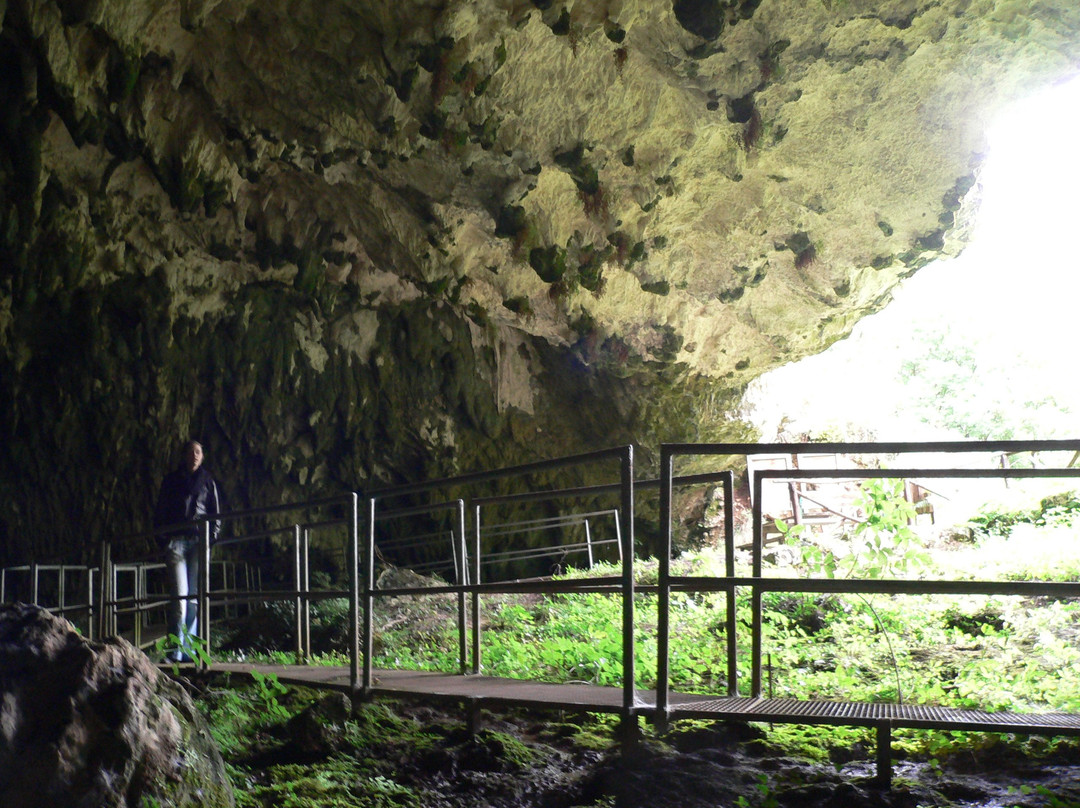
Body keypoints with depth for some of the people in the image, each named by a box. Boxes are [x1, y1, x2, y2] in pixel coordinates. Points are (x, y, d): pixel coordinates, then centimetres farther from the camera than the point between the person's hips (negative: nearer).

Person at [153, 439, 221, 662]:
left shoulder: (207, 481, 15)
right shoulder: (171, 480, 12)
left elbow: (216, 511, 16)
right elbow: (160, 512, 12)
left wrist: (212, 535, 2)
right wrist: (162, 540, 2)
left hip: (199, 541, 1)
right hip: (176, 541, -1)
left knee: (195, 597, -1)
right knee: (180, 596, -11)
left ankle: (188, 651, 3)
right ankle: (176, 650, -12)